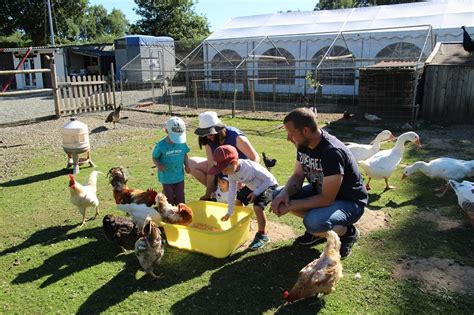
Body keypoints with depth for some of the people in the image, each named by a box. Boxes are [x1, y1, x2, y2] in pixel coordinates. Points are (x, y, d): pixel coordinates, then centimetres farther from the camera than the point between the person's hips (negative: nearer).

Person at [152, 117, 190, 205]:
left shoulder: (182, 143, -8)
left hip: (180, 176, 2)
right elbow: (154, 157, -4)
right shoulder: (161, 145, -16)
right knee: (169, 199, 12)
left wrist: (187, 165, -6)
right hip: (166, 178, -2)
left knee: (180, 199, 14)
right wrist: (158, 165, -24)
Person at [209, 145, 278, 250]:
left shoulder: (251, 167, -38)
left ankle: (262, 235, -6)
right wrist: (229, 212, -4)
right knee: (238, 201, 9)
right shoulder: (231, 173, -14)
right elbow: (231, 192, -7)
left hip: (268, 185, -8)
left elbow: (269, 179, -28)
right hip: (253, 187, 8)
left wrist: (256, 193, -27)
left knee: (257, 206, -26)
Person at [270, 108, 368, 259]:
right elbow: (298, 176, -1)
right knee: (278, 195, -8)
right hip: (321, 191, 8)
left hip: (349, 201, -7)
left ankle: (348, 232, -2)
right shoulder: (303, 144, -8)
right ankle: (315, 225, 9)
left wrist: (291, 205, -26)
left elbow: (327, 199, -30)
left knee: (314, 222, -36)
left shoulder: (332, 152, -33)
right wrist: (285, 193, -22)